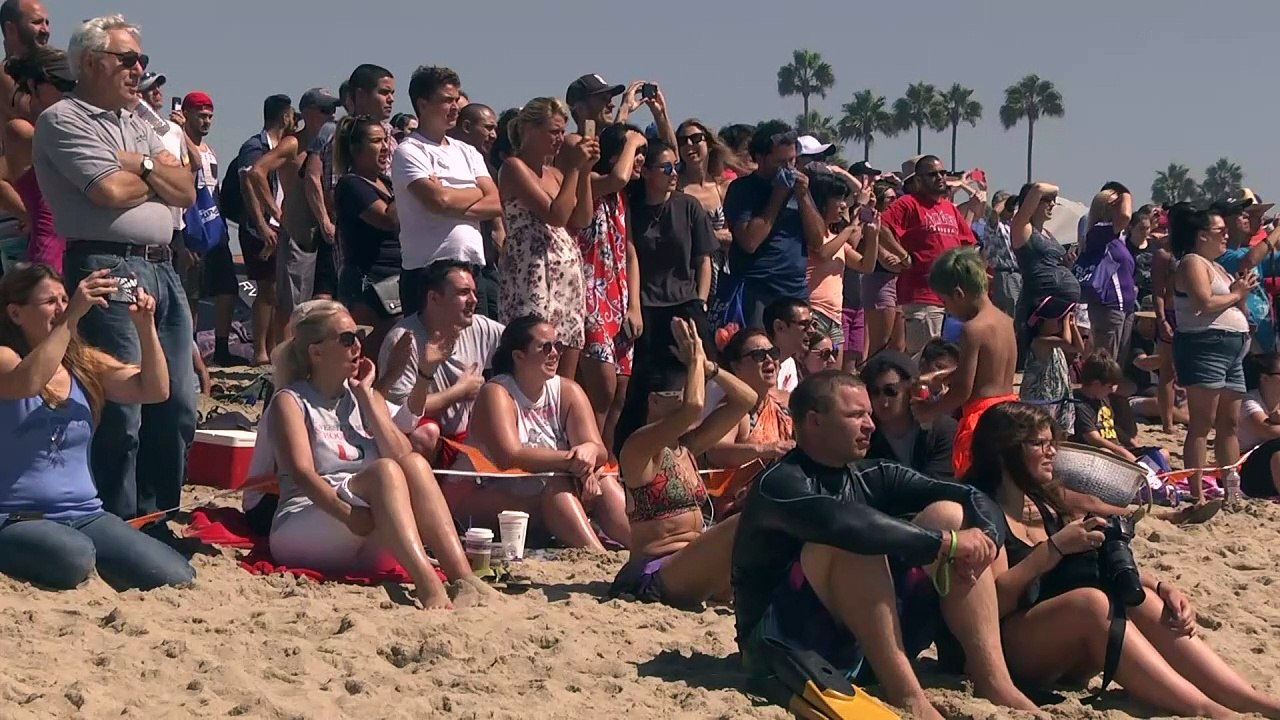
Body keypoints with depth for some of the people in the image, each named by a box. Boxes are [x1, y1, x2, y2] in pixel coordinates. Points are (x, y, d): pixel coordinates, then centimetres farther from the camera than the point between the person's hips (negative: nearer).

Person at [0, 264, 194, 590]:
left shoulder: (85, 363, 11)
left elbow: (154, 390, 4)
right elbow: (28, 382, -29)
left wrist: (145, 327, -9)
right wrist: (73, 316, -31)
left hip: (84, 514, 5)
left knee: (177, 579, -14)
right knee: (74, 558, -38)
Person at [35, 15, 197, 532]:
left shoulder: (137, 125, 23)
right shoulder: (64, 120, -2)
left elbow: (186, 192, 14)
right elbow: (110, 190, -14)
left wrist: (142, 166, -4)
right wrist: (158, 175, 5)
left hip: (162, 269, 8)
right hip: (109, 269, -8)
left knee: (176, 407, 8)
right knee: (121, 409, -10)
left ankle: (156, 522, 18)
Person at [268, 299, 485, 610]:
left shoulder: (366, 397, 20)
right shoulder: (290, 401, 3)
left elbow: (401, 455, 1)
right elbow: (302, 473, -14)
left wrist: (365, 395, -1)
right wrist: (351, 515, -30)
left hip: (367, 544, 5)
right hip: (303, 532, -5)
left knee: (415, 464, -23)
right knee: (384, 471, -30)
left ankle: (463, 578, -38)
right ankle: (426, 584, -50)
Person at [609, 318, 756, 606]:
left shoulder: (687, 446, 14)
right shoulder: (638, 447, -11)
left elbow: (746, 399, 14)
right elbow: (693, 407, -29)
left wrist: (706, 366, 2)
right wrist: (694, 358, -13)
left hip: (691, 565, 10)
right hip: (658, 574, -10)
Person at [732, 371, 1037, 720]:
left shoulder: (870, 477, 7)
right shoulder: (778, 484, -14)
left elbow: (977, 499, 1)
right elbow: (844, 524, -35)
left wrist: (985, 538, -21)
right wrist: (945, 543, -29)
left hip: (867, 641, 7)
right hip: (784, 644, -7)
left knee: (949, 514, -4)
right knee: (856, 540, -30)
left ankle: (995, 683, -16)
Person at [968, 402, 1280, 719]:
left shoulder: (1046, 501, 17)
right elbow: (994, 601, -18)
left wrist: (1161, 586, -5)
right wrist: (1055, 547, -22)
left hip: (1066, 654, 7)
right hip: (1004, 648, -7)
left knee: (1141, 601, -18)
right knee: (1092, 601, -32)